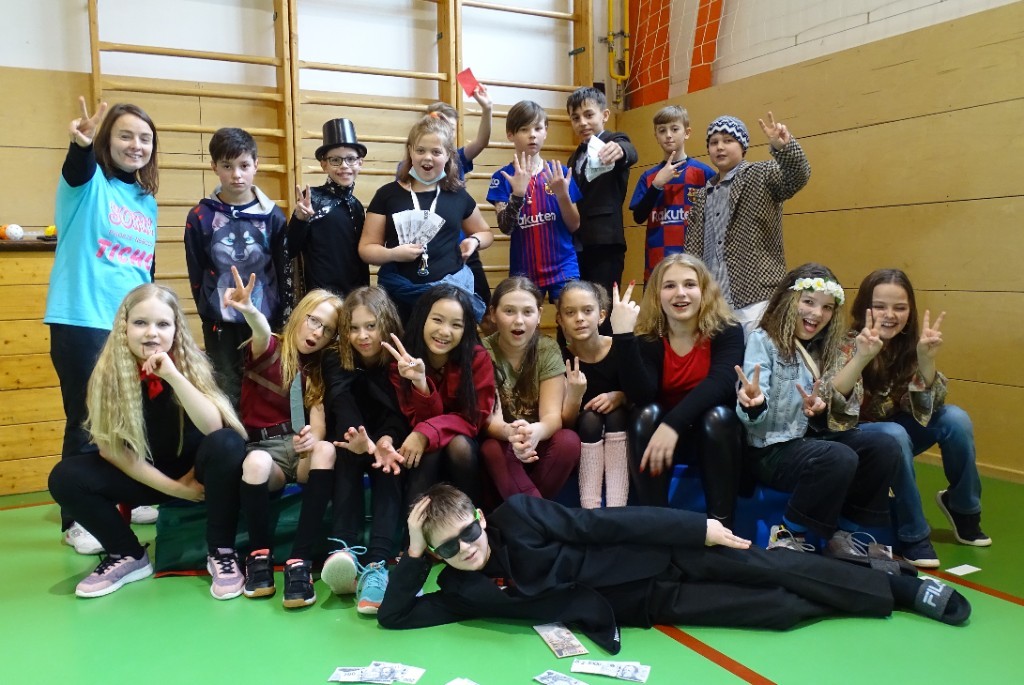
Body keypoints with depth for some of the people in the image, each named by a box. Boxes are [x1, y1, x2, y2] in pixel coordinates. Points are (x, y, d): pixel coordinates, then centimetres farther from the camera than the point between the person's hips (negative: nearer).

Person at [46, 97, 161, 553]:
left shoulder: (147, 200, 13)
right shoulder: (89, 182, -4)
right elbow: (77, 169, -30)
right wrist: (81, 143, -52)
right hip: (83, 323, -6)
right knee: (87, 423, 0)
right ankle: (77, 521, 12)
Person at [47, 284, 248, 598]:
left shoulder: (192, 364, -16)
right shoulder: (108, 374, -15)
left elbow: (214, 428, -29)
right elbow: (111, 449, -14)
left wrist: (173, 376, -38)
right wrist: (176, 489, -18)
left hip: (195, 469, -1)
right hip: (143, 476, 2)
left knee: (227, 443, -32)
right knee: (65, 477, -19)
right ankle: (129, 556, 0)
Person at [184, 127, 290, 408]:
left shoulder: (272, 215, 0)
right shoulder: (200, 217, -1)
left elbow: (284, 271, 2)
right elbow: (196, 274, 4)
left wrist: (282, 318, 0)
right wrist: (209, 312, 1)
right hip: (220, 324, 0)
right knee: (227, 394, 9)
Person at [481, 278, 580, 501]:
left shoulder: (548, 350, -7)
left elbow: (552, 414, -17)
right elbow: (488, 416, -21)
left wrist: (536, 431, -42)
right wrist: (509, 432, -46)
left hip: (539, 447, 2)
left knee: (568, 441, -28)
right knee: (492, 449, -33)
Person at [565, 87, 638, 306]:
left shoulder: (614, 141, -2)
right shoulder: (576, 156, 20)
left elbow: (631, 153, -26)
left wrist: (620, 151, -48)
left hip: (605, 244, -7)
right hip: (577, 245, 7)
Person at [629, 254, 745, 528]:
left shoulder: (726, 330, -12)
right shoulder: (648, 338, -8)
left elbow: (720, 383, -30)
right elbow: (642, 396, -24)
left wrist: (673, 424, -42)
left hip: (717, 437, -1)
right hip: (662, 434, 2)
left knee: (718, 415, -31)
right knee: (648, 414, -27)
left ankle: (721, 524, -25)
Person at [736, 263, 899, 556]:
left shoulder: (825, 348, 13)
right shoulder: (763, 340, -9)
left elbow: (840, 409, 10)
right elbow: (754, 417, -19)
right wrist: (753, 404, -43)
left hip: (813, 437, 7)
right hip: (772, 448, -7)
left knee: (884, 447, -15)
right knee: (839, 458, -32)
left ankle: (844, 533, -2)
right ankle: (788, 535, -12)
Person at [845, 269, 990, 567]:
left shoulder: (909, 343, -7)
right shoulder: (849, 345, -19)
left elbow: (926, 408, -15)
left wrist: (926, 360, -31)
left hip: (895, 433, 5)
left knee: (955, 418, -17)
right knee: (894, 435, -34)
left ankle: (962, 506, 6)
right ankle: (913, 536, -17)